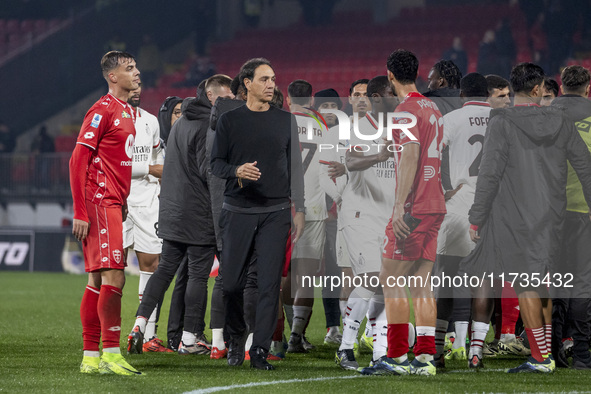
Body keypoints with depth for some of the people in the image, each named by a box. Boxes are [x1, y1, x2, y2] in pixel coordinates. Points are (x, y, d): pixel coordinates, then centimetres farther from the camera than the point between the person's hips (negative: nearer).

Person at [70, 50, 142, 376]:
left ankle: (91, 357, 11)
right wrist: (80, 212, -19)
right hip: (99, 204, -9)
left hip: (113, 205, 9)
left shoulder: (127, 111, 18)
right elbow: (78, 160, -14)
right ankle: (111, 355, -10)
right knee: (113, 277, -12)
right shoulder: (103, 110, -11)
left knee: (98, 281, 9)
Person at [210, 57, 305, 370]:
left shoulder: (285, 121, 9)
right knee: (231, 282, 0)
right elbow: (215, 163, 5)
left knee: (269, 284, -6)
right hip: (238, 212, 0)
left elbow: (295, 167, 11)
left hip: (275, 213, 0)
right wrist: (236, 171, -17)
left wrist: (299, 209, 5)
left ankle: (260, 351, -2)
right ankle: (236, 339, 22)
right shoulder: (230, 120, 6)